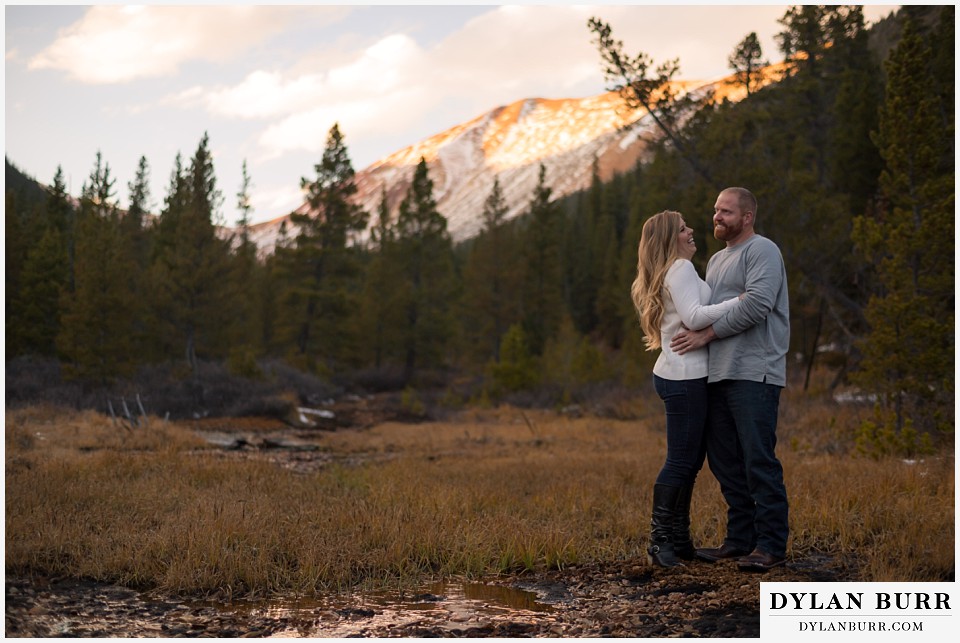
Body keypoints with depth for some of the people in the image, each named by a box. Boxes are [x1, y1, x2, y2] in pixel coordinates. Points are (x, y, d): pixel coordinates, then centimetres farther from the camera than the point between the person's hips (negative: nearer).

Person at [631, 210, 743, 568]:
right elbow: (693, 317, -22)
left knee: (689, 460, 13)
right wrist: (739, 300, -22)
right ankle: (659, 541, -5)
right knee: (681, 461, -9)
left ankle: (678, 540, 18)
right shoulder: (681, 268, -10)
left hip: (680, 376, 10)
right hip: (684, 377, -10)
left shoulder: (665, 274, 22)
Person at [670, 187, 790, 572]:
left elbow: (756, 303, -18)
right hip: (718, 375, 9)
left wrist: (706, 334, -15)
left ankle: (771, 545, -5)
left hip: (754, 375, -9)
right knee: (725, 463, 9)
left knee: (759, 461, -10)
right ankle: (740, 540, 17)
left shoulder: (762, 250, -4)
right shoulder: (716, 260, 24)